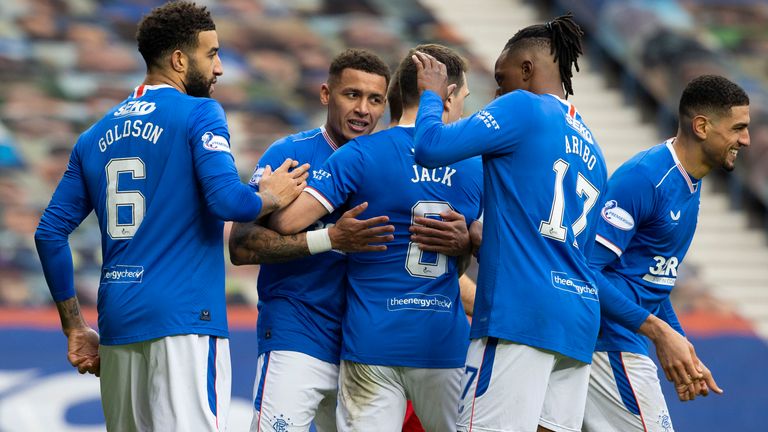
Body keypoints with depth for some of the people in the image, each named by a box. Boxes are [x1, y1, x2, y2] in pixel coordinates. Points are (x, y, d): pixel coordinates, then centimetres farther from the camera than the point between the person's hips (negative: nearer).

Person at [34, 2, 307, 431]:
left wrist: (75, 327, 19)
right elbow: (227, 200, -18)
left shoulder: (97, 134, 16)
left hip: (117, 317, 7)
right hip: (183, 316, -7)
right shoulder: (199, 114, -3)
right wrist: (272, 197, 3)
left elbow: (50, 233, 15)